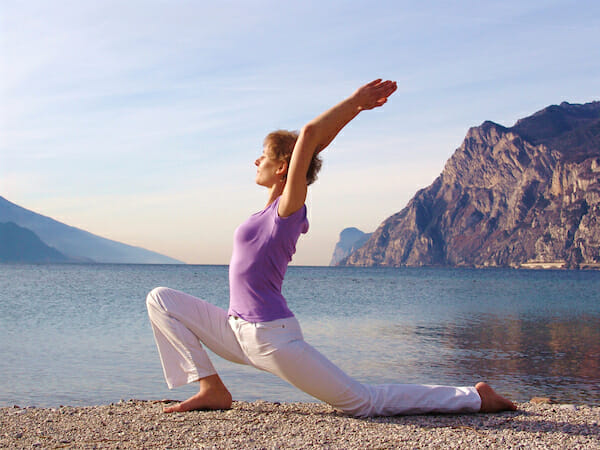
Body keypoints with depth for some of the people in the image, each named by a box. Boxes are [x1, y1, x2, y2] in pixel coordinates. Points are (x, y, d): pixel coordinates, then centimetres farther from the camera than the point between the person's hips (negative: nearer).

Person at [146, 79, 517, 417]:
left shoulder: (289, 207, -12)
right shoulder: (275, 207, 10)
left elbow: (310, 135, -19)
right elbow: (316, 141, 13)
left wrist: (357, 102, -11)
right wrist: (357, 106, 12)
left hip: (273, 338, -9)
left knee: (365, 402, -4)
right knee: (161, 300, 6)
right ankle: (212, 390, 3)